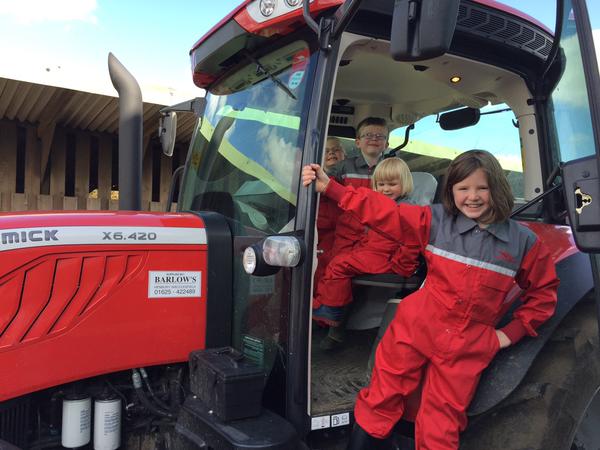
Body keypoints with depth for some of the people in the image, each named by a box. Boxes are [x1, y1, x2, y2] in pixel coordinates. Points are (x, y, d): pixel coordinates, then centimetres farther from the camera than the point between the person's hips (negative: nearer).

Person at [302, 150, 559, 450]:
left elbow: (544, 291, 10)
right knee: (381, 402, 9)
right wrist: (330, 187, -14)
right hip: (416, 329, 0)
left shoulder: (524, 242, -1)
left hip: (469, 347, 0)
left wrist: (511, 333, 3)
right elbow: (384, 211, -7)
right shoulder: (436, 220, -3)